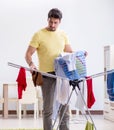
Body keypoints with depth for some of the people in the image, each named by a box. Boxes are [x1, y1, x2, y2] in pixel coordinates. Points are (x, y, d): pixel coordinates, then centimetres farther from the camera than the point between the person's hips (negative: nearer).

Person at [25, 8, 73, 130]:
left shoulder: (63, 35, 9)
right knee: (48, 107, 1)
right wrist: (31, 64, -27)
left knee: (65, 104, 8)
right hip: (47, 75, -4)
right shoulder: (39, 35, -6)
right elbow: (28, 54, -7)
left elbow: (69, 51, 19)